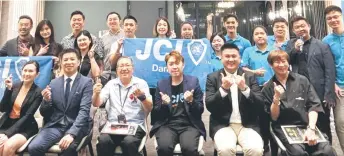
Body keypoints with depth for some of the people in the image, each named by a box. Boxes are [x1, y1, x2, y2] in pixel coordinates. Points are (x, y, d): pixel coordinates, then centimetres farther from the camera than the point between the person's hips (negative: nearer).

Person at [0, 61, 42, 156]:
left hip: (25, 128, -3)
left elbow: (27, 116, -13)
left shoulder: (38, 92, -7)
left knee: (8, 146, -29)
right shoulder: (14, 86, 4)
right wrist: (8, 89, -12)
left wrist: (8, 133, -19)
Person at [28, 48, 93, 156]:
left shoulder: (86, 82, -1)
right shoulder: (53, 83, 11)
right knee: (33, 147, -21)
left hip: (76, 126, -3)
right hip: (55, 125, 4)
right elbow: (44, 113, 13)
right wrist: (46, 100, -9)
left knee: (68, 147, -33)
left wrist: (71, 133, -26)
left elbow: (84, 110, -13)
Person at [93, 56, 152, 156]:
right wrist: (96, 93, -15)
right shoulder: (111, 84, 12)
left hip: (135, 126, -2)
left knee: (129, 142, -33)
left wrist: (142, 96, -23)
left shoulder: (141, 83, 5)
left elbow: (149, 108, -3)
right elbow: (96, 104, 7)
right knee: (103, 140, -28)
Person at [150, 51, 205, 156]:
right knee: (164, 147, -29)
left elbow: (200, 110, 4)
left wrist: (191, 101, -15)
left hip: (189, 125, -1)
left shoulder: (193, 81, 5)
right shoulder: (161, 84, 9)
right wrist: (163, 104, -11)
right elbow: (156, 113, 9)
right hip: (167, 125, 1)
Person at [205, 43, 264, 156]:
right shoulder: (212, 77, 5)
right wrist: (223, 88, -18)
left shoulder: (250, 76, 9)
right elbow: (209, 106, -3)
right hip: (222, 125, -1)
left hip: (247, 125, 2)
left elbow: (260, 105, 0)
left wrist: (245, 88, -16)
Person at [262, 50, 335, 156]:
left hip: (307, 125, 2)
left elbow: (314, 105, 2)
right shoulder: (268, 88, 5)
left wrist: (311, 128, -13)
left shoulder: (302, 80, 8)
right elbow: (274, 117, 3)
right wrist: (276, 98, -13)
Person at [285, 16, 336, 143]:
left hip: (319, 94, -2)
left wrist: (329, 95, -11)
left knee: (323, 129, 10)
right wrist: (294, 49, -10)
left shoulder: (322, 46, 2)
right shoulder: (291, 44, 11)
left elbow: (330, 72, -4)